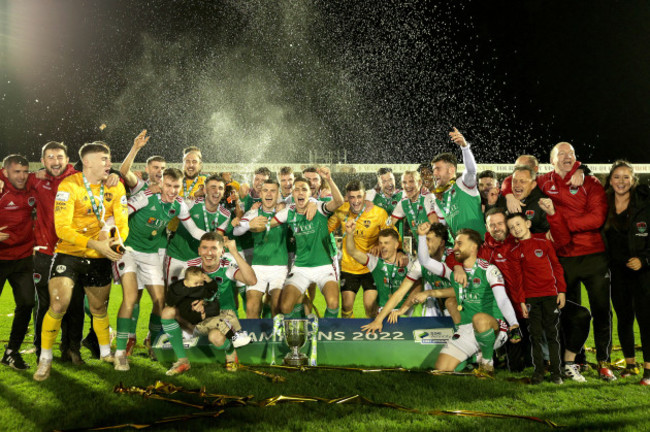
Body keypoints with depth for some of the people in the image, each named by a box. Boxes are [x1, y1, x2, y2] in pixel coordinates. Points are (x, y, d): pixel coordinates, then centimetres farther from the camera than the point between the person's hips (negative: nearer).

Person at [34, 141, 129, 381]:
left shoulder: (116, 187, 0)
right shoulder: (69, 186, -15)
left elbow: (122, 222, -1)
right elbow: (62, 228, -20)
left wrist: (118, 241, -23)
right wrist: (95, 244, -29)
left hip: (99, 258, 4)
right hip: (69, 254, -4)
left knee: (99, 308, 16)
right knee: (58, 305, -15)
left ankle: (106, 352, 37)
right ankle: (45, 359, 4)